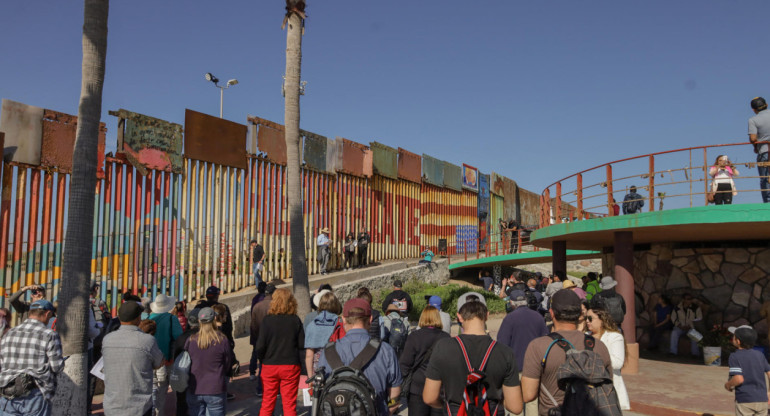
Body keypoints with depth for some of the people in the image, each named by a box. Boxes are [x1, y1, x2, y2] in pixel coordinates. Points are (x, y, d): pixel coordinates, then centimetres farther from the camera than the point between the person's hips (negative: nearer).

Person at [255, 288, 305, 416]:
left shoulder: (267, 320, -8)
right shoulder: (295, 320, -5)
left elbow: (260, 346, -10)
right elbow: (302, 345, -4)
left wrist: (262, 359, 9)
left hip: (270, 366, 0)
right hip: (291, 366, 0)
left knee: (267, 403, 13)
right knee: (290, 404, 8)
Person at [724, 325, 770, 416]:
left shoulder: (735, 356, -10)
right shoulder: (759, 355, 6)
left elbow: (739, 379, -21)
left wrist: (728, 384, -2)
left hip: (745, 401, -5)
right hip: (762, 400, 5)